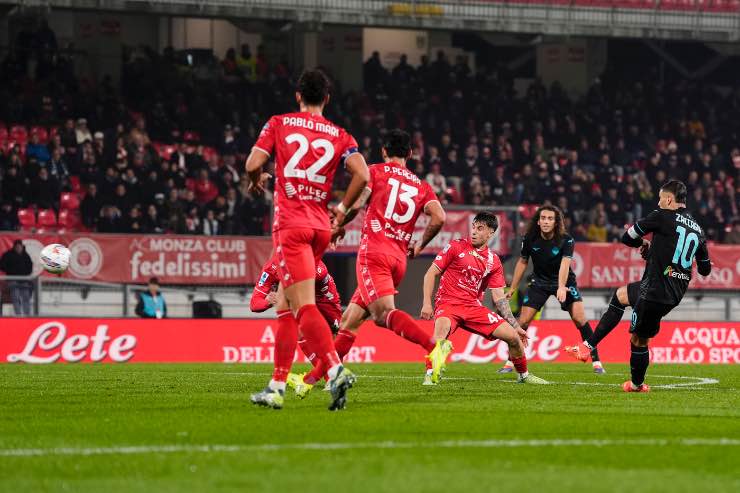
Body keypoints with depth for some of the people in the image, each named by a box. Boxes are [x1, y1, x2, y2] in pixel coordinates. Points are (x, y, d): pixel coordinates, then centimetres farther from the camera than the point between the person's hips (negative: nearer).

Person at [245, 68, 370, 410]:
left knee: (304, 306, -15)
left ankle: (336, 370, -34)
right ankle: (276, 387, 14)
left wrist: (257, 180, 19)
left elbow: (253, 165, -5)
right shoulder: (339, 136, 10)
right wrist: (342, 209, 11)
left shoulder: (278, 124, 4)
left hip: (290, 225, -5)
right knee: (285, 307, 14)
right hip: (320, 228, 5)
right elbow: (362, 174, -4)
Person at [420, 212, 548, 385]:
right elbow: (431, 273, 0)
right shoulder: (456, 247, 1)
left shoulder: (493, 261, 10)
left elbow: (499, 297, 12)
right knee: (442, 326, -40)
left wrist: (515, 325, 6)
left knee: (513, 335, -4)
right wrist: (427, 304, -11)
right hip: (448, 304, -4)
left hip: (474, 306, 4)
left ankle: (523, 375, 20)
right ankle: (431, 375, -42)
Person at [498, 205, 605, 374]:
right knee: (523, 321, -6)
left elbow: (565, 264, -35)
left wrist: (561, 287, -50)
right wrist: (513, 288, 8)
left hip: (564, 282, -3)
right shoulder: (529, 239, -11)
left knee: (579, 318, -17)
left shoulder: (566, 240, -20)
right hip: (539, 282, 3)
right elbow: (522, 262, 4)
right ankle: (511, 362, 7)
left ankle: (596, 362, -9)